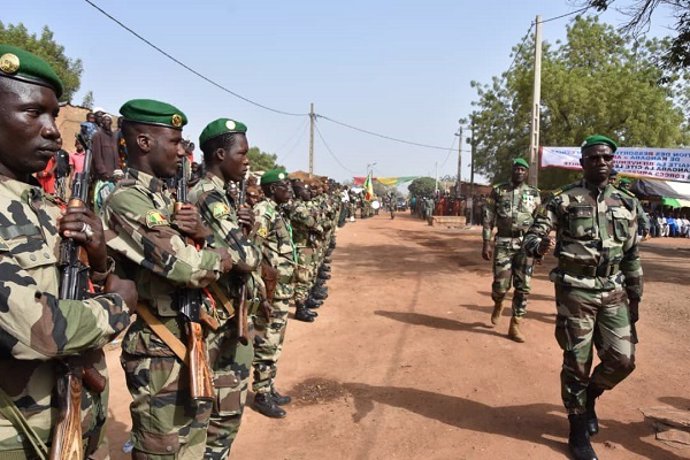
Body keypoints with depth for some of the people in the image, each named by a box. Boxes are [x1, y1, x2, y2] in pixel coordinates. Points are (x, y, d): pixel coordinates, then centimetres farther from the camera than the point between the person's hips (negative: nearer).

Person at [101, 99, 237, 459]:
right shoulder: (126, 201, -19)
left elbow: (227, 253, 10)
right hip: (158, 351, -9)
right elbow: (187, 268, -29)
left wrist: (203, 234, -11)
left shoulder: (166, 198, 10)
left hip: (191, 339, 9)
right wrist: (221, 257, -8)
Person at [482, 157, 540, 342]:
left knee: (523, 287, 0)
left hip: (527, 245, 2)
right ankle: (498, 304, 31)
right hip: (503, 243, -1)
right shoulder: (498, 191, 2)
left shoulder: (534, 193, 7)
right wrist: (486, 243, -6)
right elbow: (488, 218, 1)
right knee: (501, 284, -4)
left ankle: (515, 325, 10)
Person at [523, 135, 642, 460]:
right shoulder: (565, 199, -5)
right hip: (575, 291, -4)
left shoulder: (627, 203, 8)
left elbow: (632, 255, 13)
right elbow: (533, 234, -10)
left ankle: (590, 395, 33)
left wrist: (635, 297, 13)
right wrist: (540, 245, -34)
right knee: (577, 363, 3)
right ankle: (579, 431, 20)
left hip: (613, 292, 4)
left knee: (623, 359, 2)